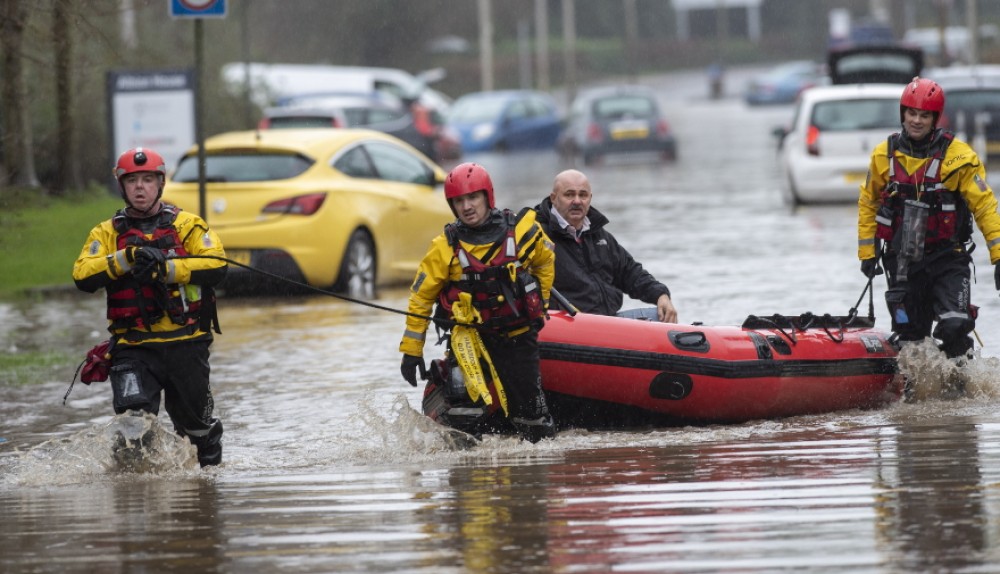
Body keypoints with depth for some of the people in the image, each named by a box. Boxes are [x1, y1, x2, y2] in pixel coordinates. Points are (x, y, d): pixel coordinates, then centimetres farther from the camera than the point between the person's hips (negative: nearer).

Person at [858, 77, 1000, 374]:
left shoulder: (958, 156, -8)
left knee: (954, 328, -18)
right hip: (902, 259, 3)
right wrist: (867, 253, 12)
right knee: (909, 336, 7)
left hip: (947, 258, -3)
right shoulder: (884, 155, 2)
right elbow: (868, 205, 15)